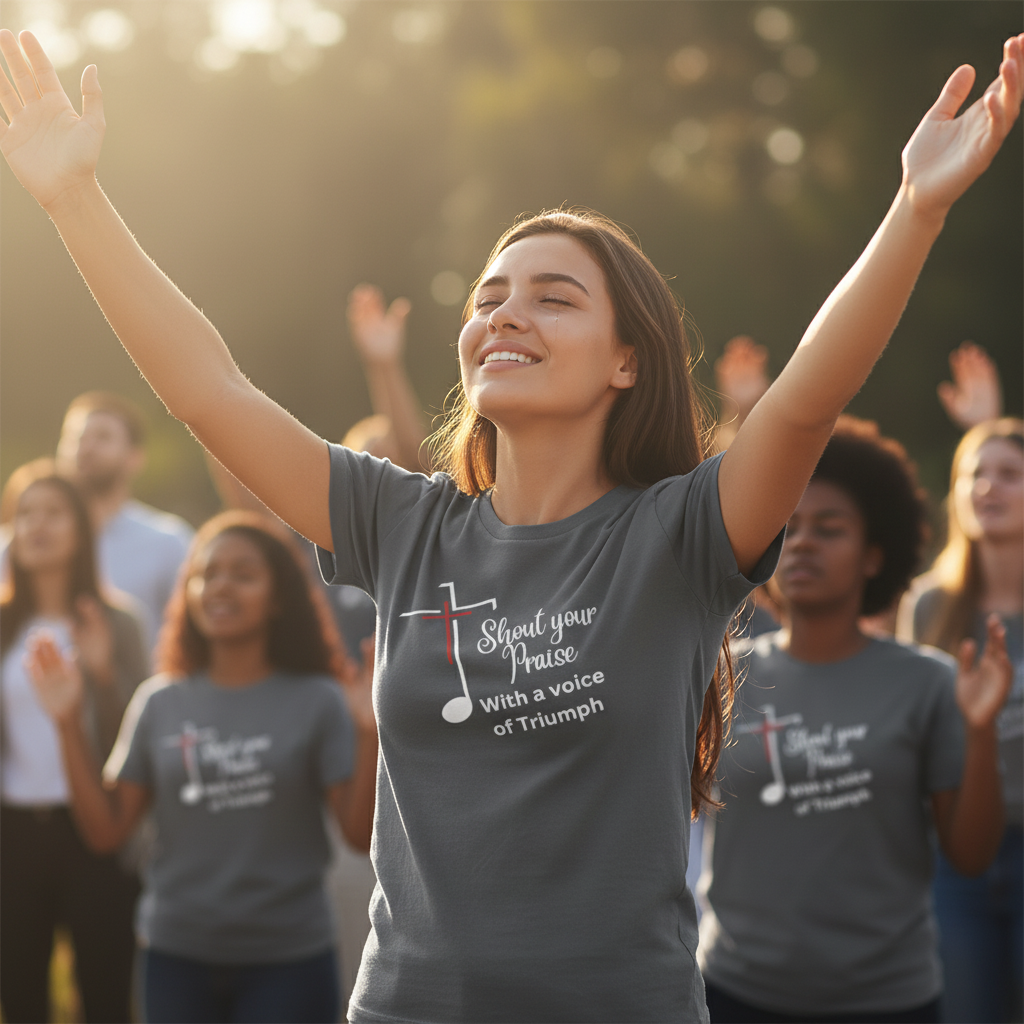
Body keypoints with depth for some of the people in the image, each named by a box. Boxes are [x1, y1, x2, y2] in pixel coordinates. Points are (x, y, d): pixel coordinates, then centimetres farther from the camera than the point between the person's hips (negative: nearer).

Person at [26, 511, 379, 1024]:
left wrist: (369, 733, -22)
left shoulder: (316, 702, -5)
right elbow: (106, 831, 1)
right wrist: (68, 724, -6)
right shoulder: (160, 703, 3)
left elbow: (362, 835, -9)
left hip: (288, 960, -2)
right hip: (175, 956, 3)